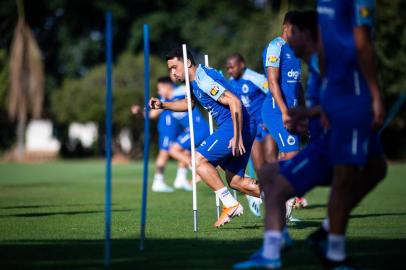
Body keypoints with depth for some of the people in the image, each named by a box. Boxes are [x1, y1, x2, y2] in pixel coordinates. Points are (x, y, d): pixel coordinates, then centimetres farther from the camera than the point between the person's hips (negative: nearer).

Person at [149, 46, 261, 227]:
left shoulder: (204, 79, -15)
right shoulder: (195, 81, 16)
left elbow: (234, 102, -22)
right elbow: (190, 102, 36)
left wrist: (237, 136, -24)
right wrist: (163, 105, 23)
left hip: (236, 125, -10)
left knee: (199, 160, -10)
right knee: (235, 181, 9)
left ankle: (230, 204, -10)